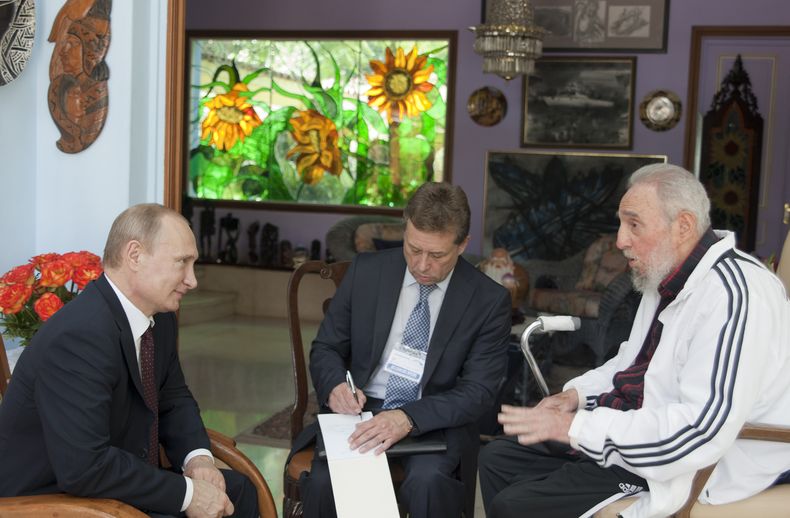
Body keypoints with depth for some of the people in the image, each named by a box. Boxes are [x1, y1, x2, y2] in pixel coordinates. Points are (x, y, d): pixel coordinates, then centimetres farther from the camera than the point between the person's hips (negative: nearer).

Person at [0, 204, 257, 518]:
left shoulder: (160, 317, 1)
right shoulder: (80, 337, -27)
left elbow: (174, 400, 14)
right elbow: (83, 468, -32)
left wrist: (197, 456, -6)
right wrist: (186, 493, -24)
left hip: (120, 480, 9)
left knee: (238, 493, 8)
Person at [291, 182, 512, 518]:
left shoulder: (489, 300, -5)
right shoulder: (365, 271, 1)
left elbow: (478, 391, -9)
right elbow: (326, 348, 9)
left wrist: (408, 418, -25)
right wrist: (335, 385, -15)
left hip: (434, 420, -1)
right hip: (359, 411, 2)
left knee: (428, 483, -34)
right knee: (323, 481, -28)